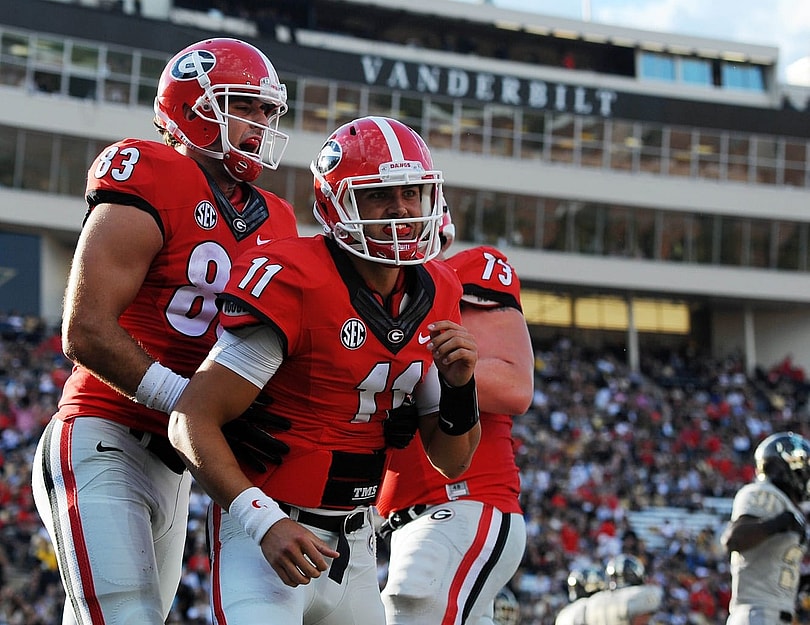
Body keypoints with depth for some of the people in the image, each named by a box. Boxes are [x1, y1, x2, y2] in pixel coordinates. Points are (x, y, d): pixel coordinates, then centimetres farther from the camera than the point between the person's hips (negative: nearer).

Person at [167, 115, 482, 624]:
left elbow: (451, 462, 10)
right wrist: (265, 522, -27)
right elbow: (193, 421, -18)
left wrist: (460, 385, -9)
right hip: (264, 533, -7)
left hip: (356, 543, 7)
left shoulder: (435, 295, 4)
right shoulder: (294, 282, -17)